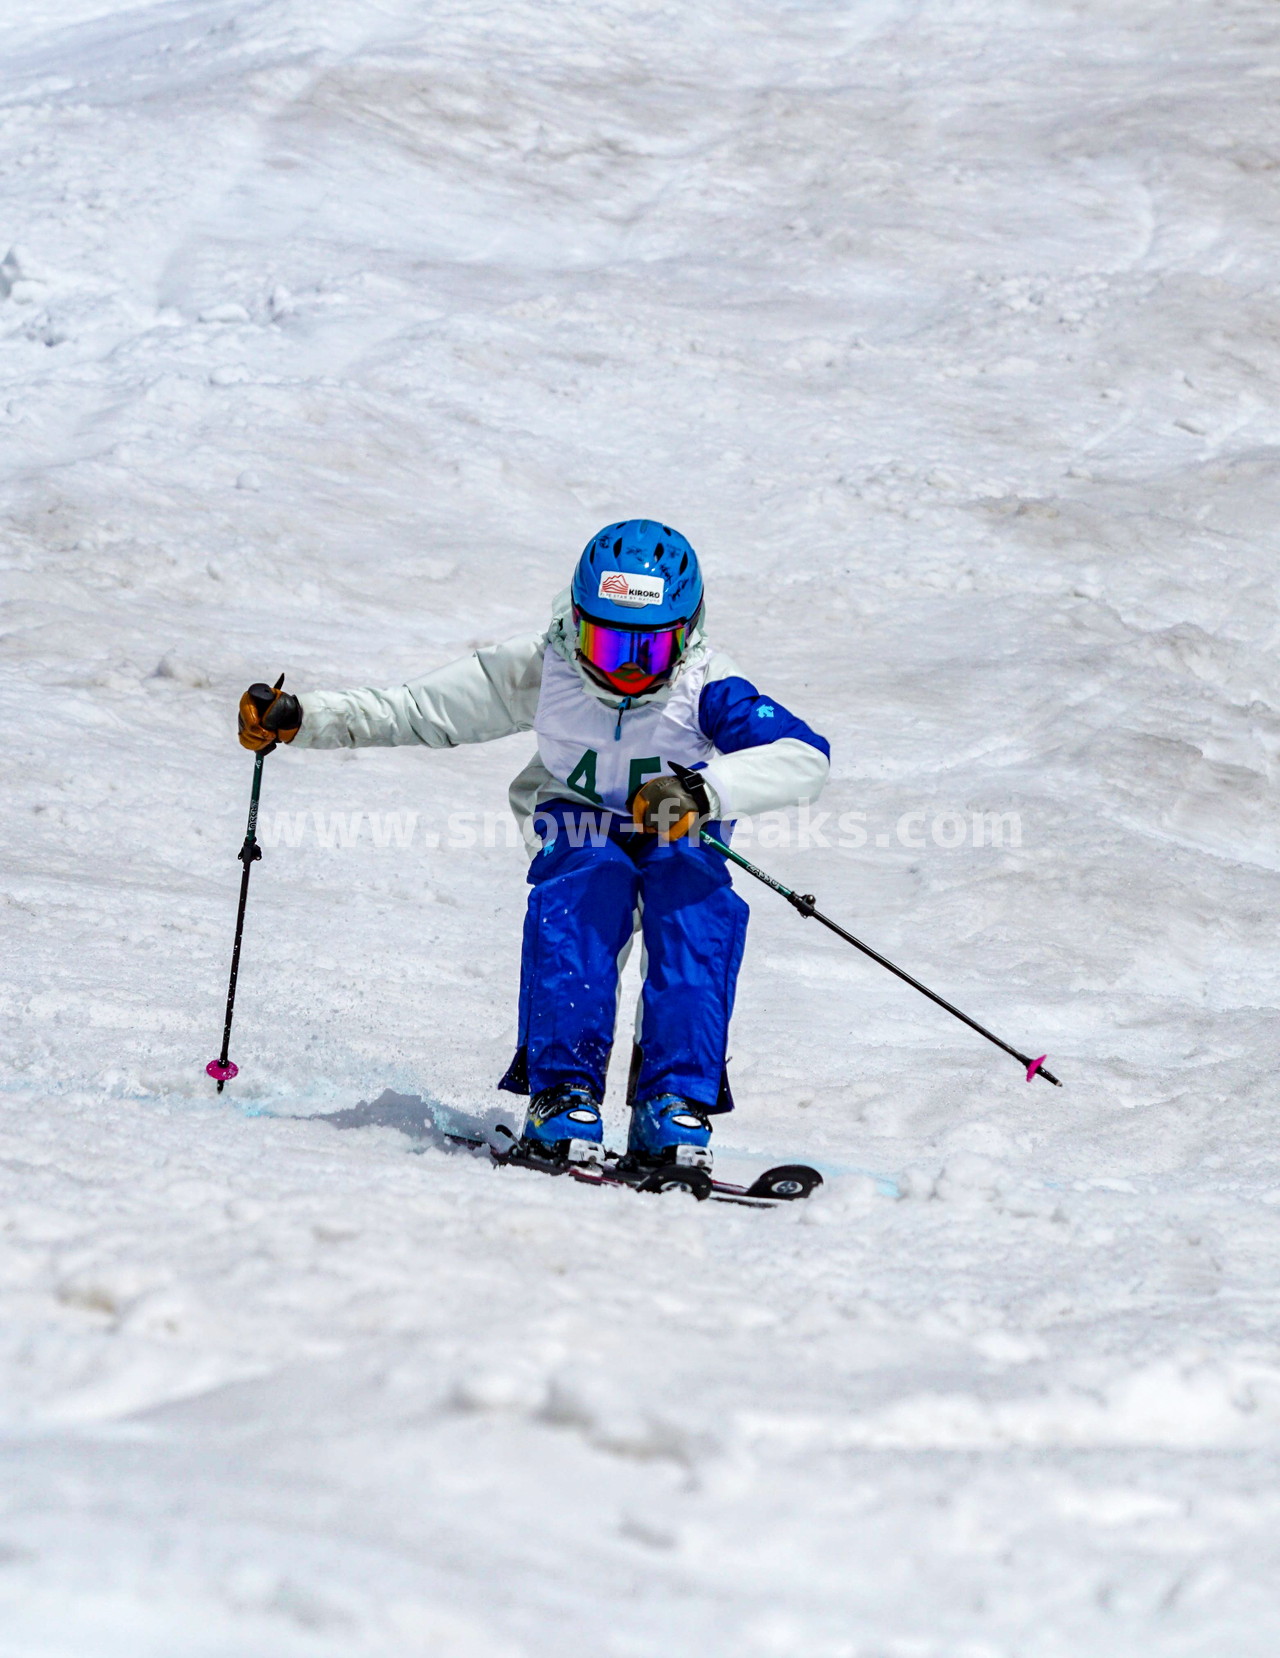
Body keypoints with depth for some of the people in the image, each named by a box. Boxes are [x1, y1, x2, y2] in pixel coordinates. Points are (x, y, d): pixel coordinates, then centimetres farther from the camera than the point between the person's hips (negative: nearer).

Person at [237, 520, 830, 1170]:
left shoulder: (705, 688, -23)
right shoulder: (544, 671, -16)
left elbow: (803, 756, -38)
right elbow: (419, 709, -8)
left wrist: (702, 789, -55)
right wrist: (299, 719, -17)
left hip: (677, 846, -1)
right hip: (579, 833, 1)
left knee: (693, 891, -35)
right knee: (588, 879, -35)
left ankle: (675, 1105, -33)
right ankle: (561, 1091, -33)